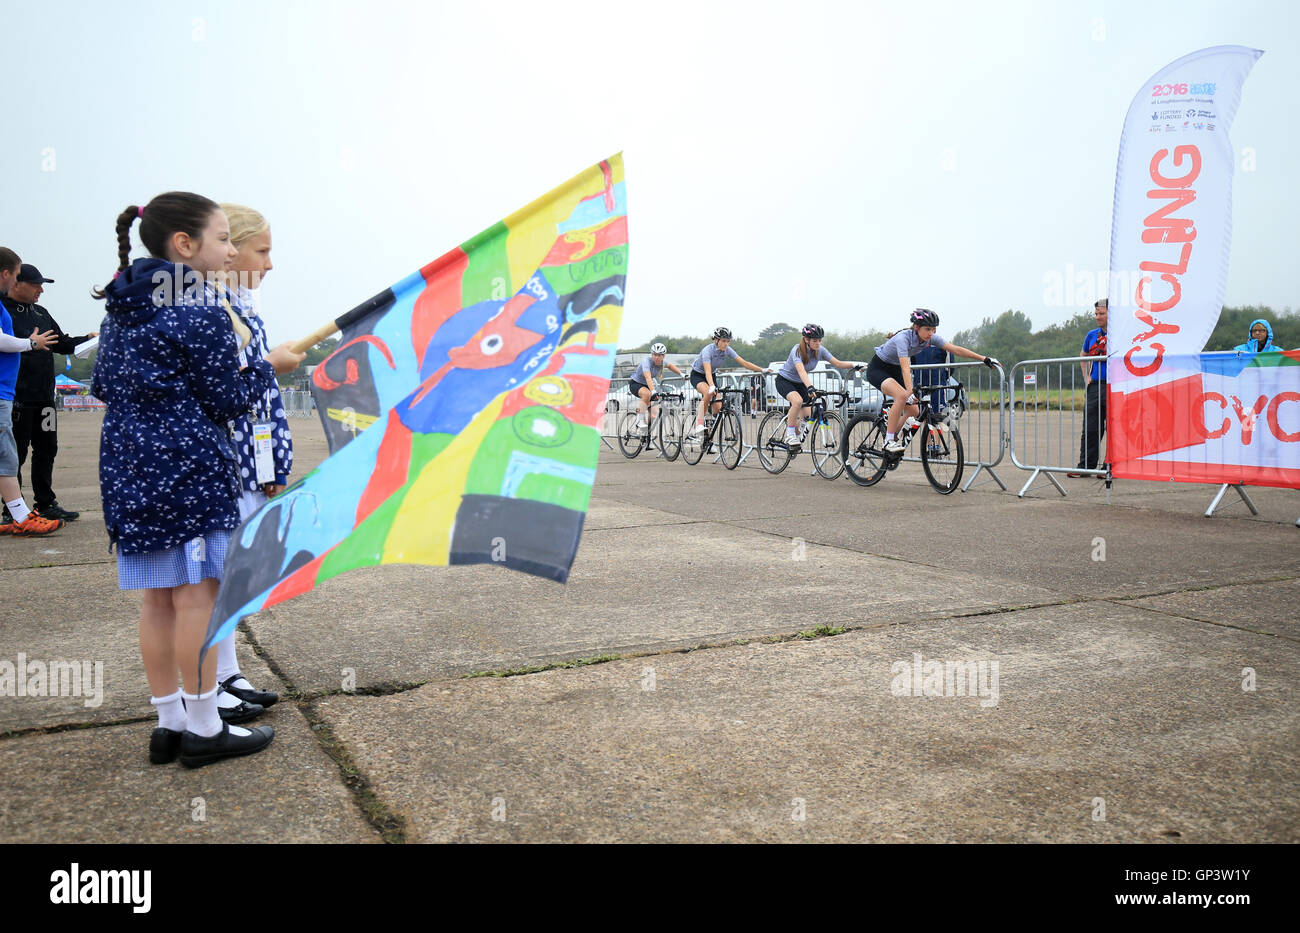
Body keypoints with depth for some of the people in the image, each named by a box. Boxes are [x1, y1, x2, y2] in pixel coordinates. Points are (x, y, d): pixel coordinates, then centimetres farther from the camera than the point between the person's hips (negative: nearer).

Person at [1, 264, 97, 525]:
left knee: (46, 449, 12)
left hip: (44, 396, 8)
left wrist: (89, 338, 11)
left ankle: (45, 504, 23)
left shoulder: (40, 313, 18)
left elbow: (62, 344, 22)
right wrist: (29, 344, -24)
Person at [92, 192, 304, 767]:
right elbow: (227, 400, -9)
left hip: (129, 465, 8)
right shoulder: (202, 312, -12)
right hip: (189, 465, -8)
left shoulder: (119, 309, 13)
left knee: (157, 599, 12)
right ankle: (204, 729, 9)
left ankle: (170, 722, 21)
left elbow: (102, 386, 17)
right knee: (197, 593, 0)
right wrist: (269, 366, 4)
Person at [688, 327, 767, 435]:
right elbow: (707, 371, -42)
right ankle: (699, 423, -30)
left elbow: (744, 363, -16)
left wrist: (762, 370, -26)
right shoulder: (708, 350, -30)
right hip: (697, 375, -6)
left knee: (718, 407, -11)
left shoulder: (727, 350, -14)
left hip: (712, 375, 6)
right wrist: (712, 386, -59)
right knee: (709, 392, -37)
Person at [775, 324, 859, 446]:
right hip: (784, 380, -6)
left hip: (800, 383, 6)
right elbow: (801, 370, -45)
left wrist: (853, 366, -34)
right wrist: (810, 387, -60)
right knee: (798, 401, -35)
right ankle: (790, 434, -21)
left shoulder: (820, 350, -11)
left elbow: (838, 363, -16)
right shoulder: (797, 350, -28)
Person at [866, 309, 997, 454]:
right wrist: (910, 392, -52)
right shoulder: (903, 338, -31)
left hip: (894, 371, 8)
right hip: (877, 369, -7)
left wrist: (984, 359, -18)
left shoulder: (930, 338, -11)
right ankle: (889, 441, -24)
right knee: (902, 396, -34)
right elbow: (905, 367, -41)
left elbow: (956, 349, -13)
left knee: (914, 412, -3)